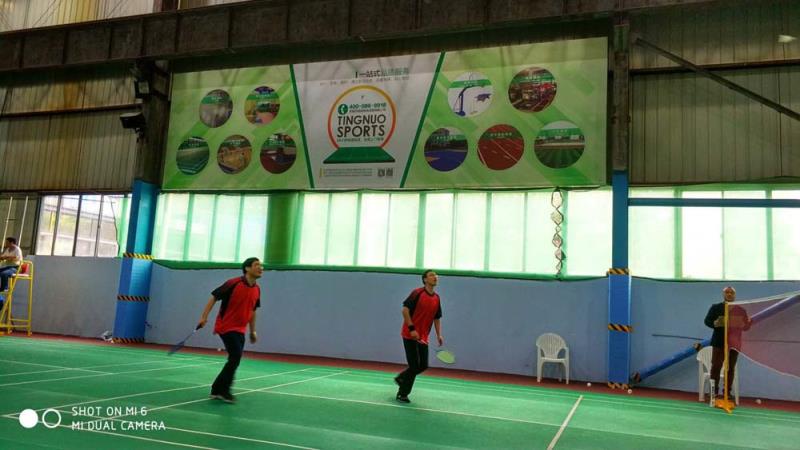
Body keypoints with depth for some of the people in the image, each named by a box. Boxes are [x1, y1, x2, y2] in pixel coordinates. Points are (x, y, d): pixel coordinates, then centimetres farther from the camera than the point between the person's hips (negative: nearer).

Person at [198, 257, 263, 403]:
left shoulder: (257, 289, 5)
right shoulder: (233, 283, -15)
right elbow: (214, 297, -10)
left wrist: (252, 331, 18)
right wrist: (204, 317, -16)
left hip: (240, 330, 7)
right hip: (226, 326, -7)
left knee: (235, 359, 9)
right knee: (236, 356, -16)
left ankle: (217, 390, 23)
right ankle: (223, 390, -2)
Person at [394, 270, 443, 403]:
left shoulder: (437, 299, 9)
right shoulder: (417, 293, -10)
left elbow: (437, 318, 16)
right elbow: (405, 310, -14)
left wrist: (439, 335, 5)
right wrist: (412, 328, -20)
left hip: (423, 337, 6)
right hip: (410, 335, -6)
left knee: (423, 365, 5)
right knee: (414, 365, -6)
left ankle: (401, 378, 29)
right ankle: (402, 394, 11)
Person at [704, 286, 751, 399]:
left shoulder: (741, 310, 9)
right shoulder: (716, 307, 4)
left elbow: (746, 327, 9)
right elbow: (707, 321, 0)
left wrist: (749, 322, -13)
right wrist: (715, 323, -21)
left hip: (734, 343, 2)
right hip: (719, 341, -2)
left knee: (731, 368, 6)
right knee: (716, 366, -4)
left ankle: (727, 392, 13)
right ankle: (714, 391, 1)